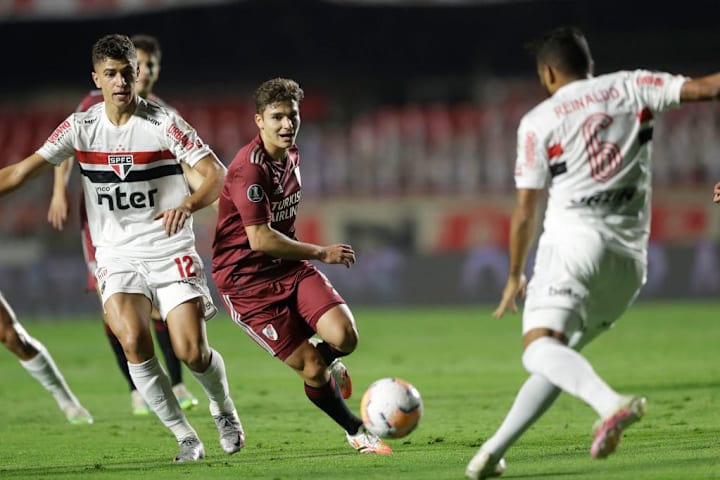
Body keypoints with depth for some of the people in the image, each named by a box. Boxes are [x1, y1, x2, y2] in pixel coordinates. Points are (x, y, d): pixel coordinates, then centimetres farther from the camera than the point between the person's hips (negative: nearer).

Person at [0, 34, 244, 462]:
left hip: (171, 251, -2)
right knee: (133, 341, -23)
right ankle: (186, 438, -8)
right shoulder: (82, 126, 0)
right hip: (118, 256, 2)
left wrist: (188, 205, -33)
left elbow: (216, 173, -13)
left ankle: (225, 411, 24)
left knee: (192, 351, -11)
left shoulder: (164, 123, -8)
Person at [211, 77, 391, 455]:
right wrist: (320, 253, -17)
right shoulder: (249, 169, -21)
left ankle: (328, 363, 21)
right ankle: (357, 433, 12)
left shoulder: (290, 155, 8)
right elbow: (260, 239, -25)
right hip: (246, 280, -7)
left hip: (287, 267, 7)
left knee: (344, 337, -16)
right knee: (313, 369, -10)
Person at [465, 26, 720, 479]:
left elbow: (525, 211, 7)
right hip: (629, 257, 5)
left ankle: (612, 403, -47)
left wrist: (515, 277, 18)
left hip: (574, 242, -5)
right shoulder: (631, 87, 11)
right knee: (559, 359, 15)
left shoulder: (539, 121, 5)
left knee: (540, 348, -19)